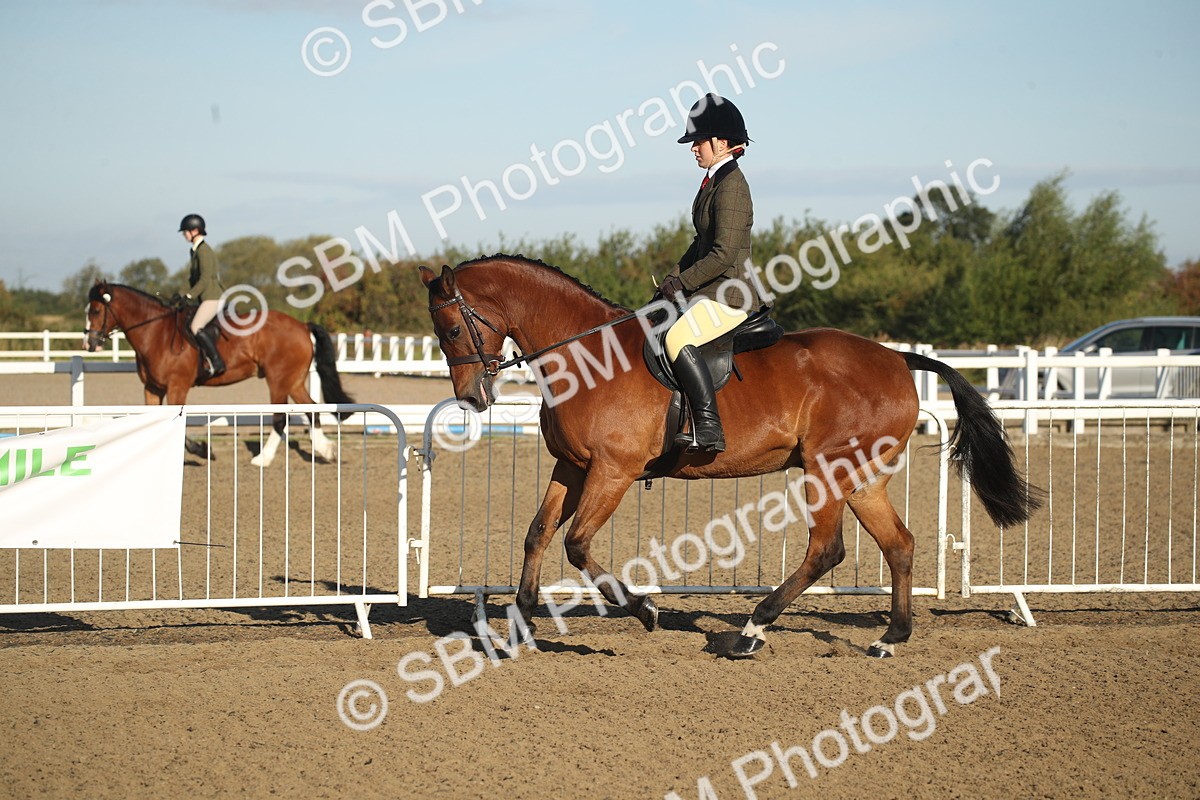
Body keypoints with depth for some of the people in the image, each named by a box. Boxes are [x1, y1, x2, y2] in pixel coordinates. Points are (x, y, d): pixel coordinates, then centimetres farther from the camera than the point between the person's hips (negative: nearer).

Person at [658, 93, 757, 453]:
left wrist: (683, 282, -14)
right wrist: (675, 276, 11)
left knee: (678, 338, -30)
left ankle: (709, 429, -32)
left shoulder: (731, 185, -16)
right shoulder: (713, 180, 15)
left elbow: (724, 254, -22)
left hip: (729, 292, -11)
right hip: (708, 289, 11)